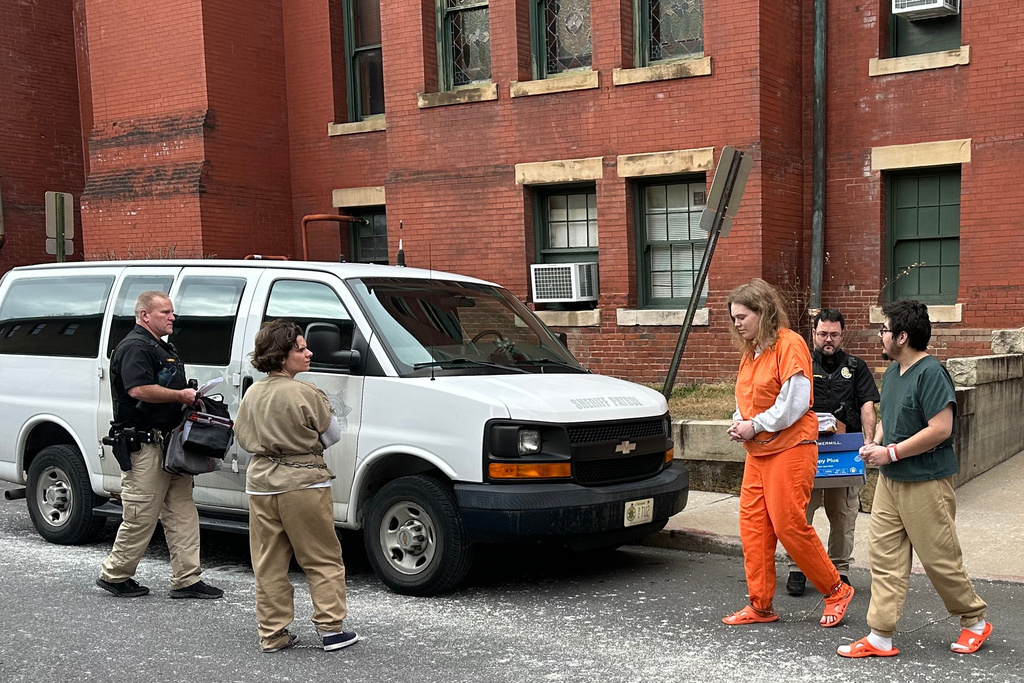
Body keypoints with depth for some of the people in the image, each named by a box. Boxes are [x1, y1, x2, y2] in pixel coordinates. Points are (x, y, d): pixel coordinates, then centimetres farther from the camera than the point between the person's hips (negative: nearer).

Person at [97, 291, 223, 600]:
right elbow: (139, 389, -27)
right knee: (141, 516, -2)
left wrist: (192, 397, 15)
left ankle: (187, 579, 12)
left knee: (183, 513, 8)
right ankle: (114, 575, 14)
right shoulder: (135, 347, -12)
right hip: (144, 444, -10)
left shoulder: (163, 348, 21)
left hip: (170, 443, 10)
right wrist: (182, 396, -18)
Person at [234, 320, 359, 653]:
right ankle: (331, 629, 8)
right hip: (303, 484, -6)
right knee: (323, 560, 7)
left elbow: (243, 436, 15)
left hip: (260, 484, 6)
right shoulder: (306, 394, -15)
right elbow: (333, 435, -4)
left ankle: (272, 634, 16)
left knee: (269, 565, 12)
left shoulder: (252, 394, 4)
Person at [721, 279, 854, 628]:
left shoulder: (789, 344, -12)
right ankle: (760, 605, 14)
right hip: (758, 452, 9)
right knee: (752, 525, 6)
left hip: (790, 448, -9)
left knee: (789, 526, -7)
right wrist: (740, 422, 1)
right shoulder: (750, 351, 15)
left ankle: (836, 591, 11)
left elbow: (795, 402, -18)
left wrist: (755, 426, -15)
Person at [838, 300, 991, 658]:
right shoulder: (892, 371, 10)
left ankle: (975, 621, 27)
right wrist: (875, 442, 3)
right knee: (884, 555, 5)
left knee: (939, 558, 4)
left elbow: (940, 429, -23)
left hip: (926, 481, -8)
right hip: (890, 480, 8)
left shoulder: (930, 373, -18)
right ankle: (880, 637, 9)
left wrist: (891, 453, -18)